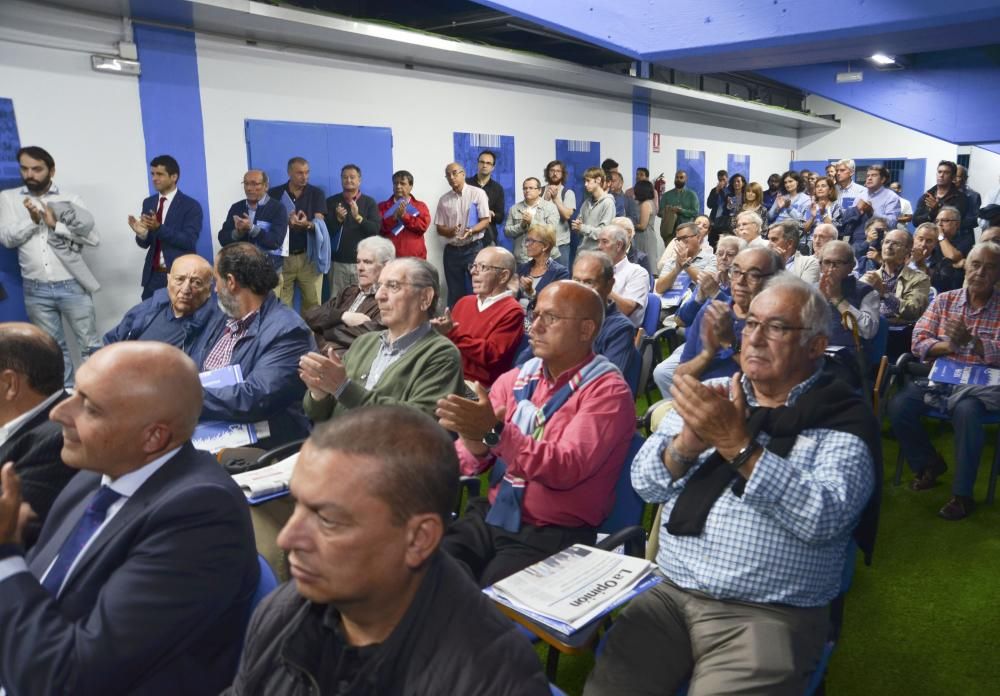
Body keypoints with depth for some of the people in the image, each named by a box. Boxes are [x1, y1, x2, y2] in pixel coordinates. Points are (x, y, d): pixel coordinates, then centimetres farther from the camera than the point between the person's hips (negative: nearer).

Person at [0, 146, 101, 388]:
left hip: (72, 286, -2)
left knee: (90, 344, 3)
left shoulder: (70, 201, 0)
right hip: (36, 290, 2)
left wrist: (56, 224, -16)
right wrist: (32, 220, -16)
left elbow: (94, 238, -9)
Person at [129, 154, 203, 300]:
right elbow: (145, 244, 10)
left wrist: (159, 228, -25)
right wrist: (141, 233, -12)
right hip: (153, 275, 5)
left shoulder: (191, 205, -6)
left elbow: (189, 241, -17)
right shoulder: (148, 203, 10)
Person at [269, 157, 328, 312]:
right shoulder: (274, 194, 3)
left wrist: (307, 224, -30)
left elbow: (319, 222, -7)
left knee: (313, 303, 2)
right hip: (282, 256, 0)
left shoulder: (316, 193, 3)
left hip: (309, 255, 0)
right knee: (281, 304, 1)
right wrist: (286, 222, -18)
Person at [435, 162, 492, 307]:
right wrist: (450, 231, -14)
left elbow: (486, 221, -5)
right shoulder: (444, 200, 7)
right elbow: (439, 228, 8)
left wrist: (471, 231, -24)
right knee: (454, 292, 8)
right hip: (451, 250, 3)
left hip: (473, 248, -3)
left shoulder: (478, 193, -2)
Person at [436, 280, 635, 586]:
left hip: (553, 534, -4)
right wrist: (475, 440, -20)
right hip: (490, 517, 5)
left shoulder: (607, 391, -8)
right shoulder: (515, 379, 8)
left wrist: (495, 432, -30)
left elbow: (566, 469, -21)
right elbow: (469, 462, 3)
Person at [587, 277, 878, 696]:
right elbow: (645, 484, 4)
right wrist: (685, 444, -16)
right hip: (670, 594, 3)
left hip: (769, 614, -3)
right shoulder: (712, 395, 9)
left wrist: (738, 446, -22)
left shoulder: (843, 419, -2)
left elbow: (823, 518, -18)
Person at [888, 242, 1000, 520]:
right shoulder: (944, 300, 8)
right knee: (898, 407, -22)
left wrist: (970, 340, -27)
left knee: (966, 412, -35)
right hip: (938, 378, 3)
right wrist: (949, 345, -17)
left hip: (978, 384, -3)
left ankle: (962, 494, -20)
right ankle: (929, 463, 7)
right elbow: (918, 341, 2)